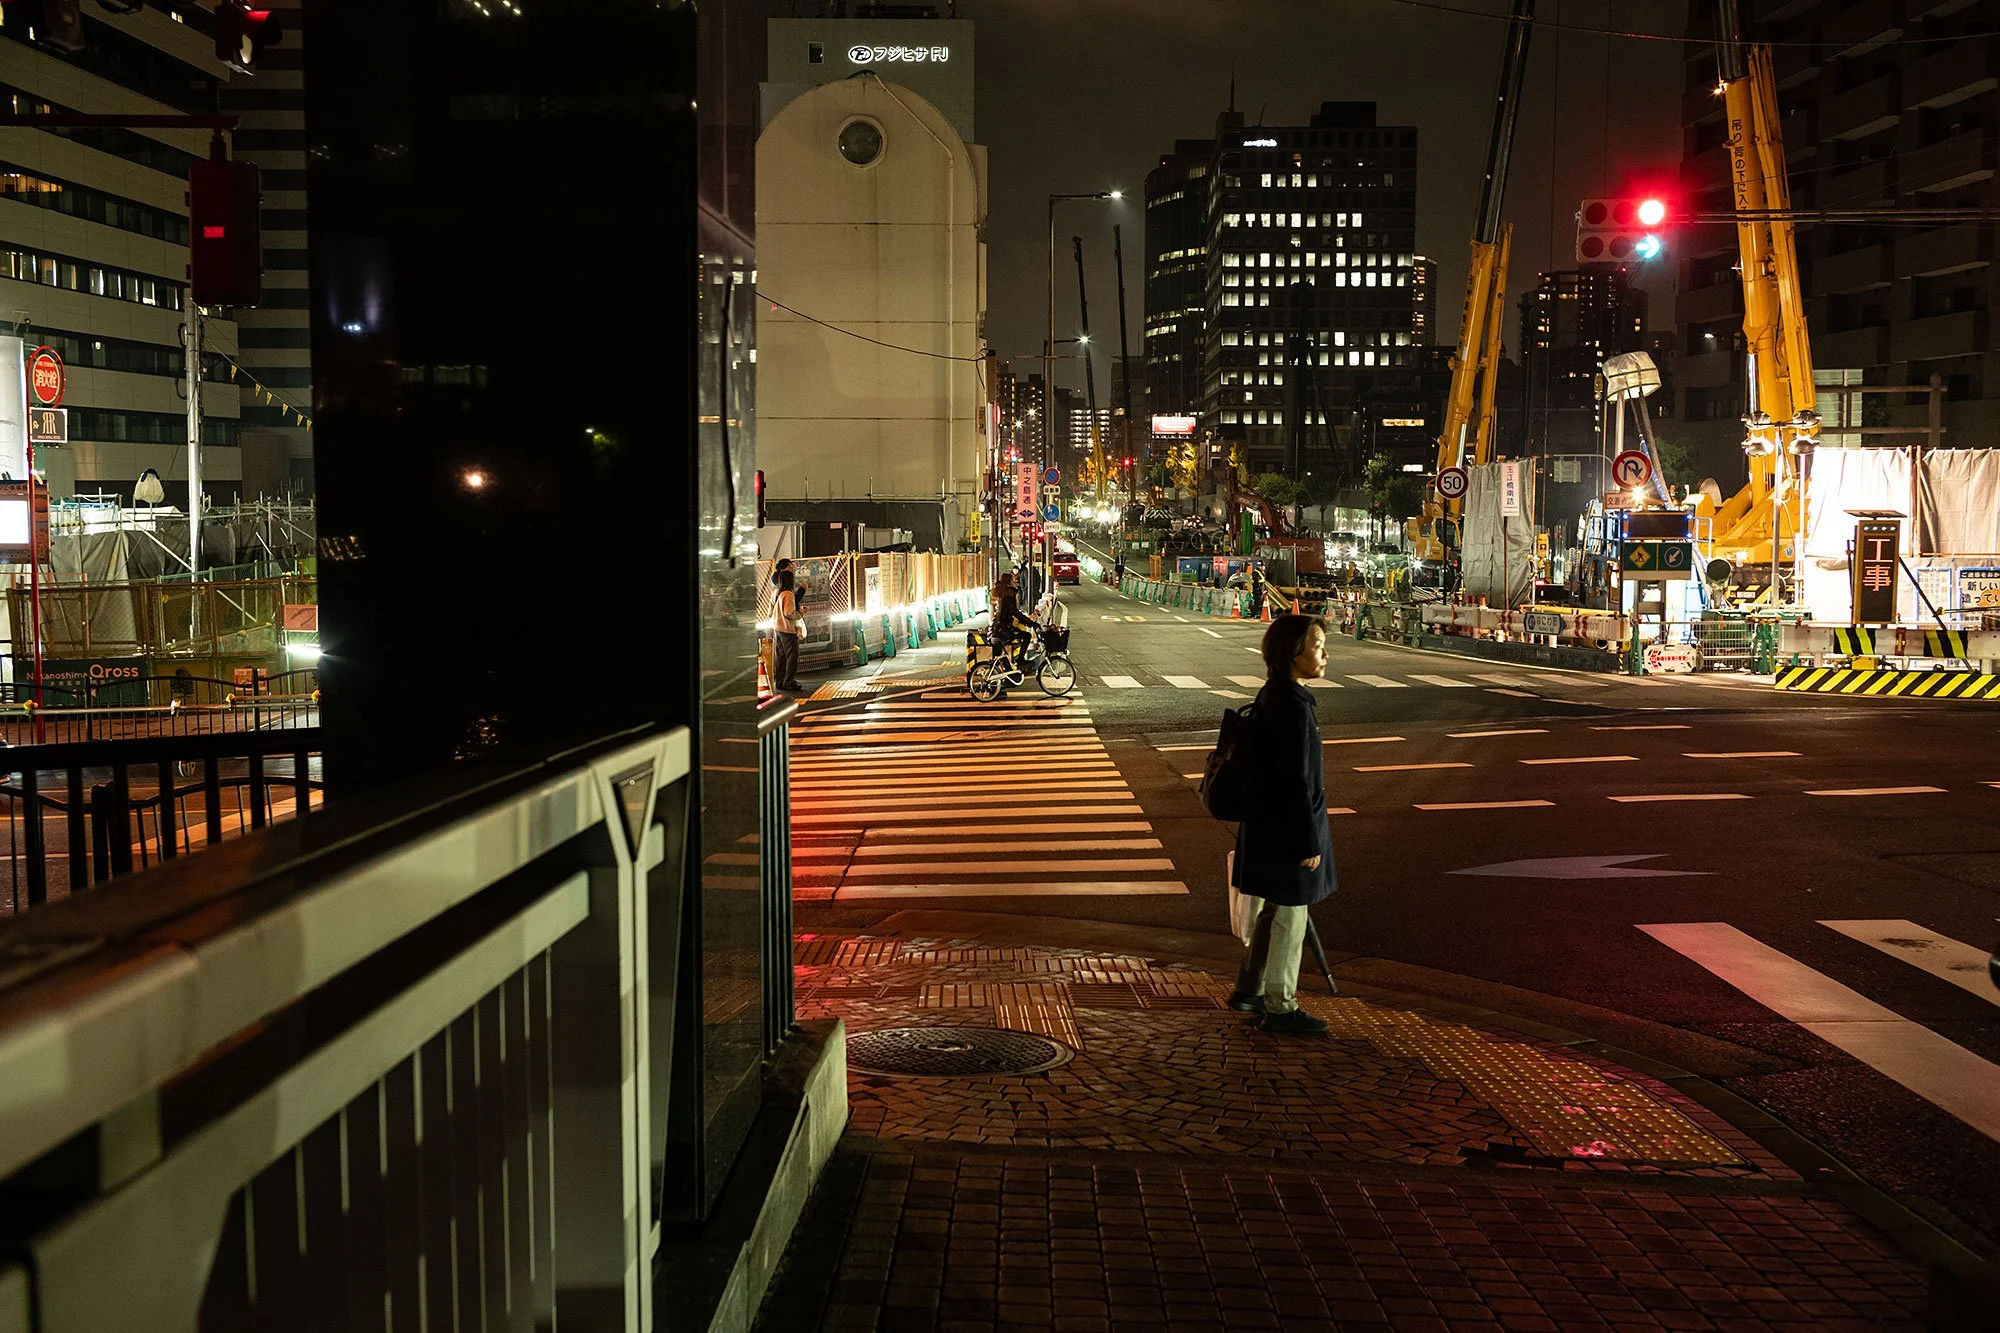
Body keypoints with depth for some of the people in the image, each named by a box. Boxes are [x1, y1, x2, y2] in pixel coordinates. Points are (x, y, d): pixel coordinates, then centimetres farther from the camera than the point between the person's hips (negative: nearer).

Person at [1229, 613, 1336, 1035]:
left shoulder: (1270, 696, 7)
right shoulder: (1294, 707, -23)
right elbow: (1297, 782, -23)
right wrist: (1309, 843, -18)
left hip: (1266, 823, 10)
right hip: (1288, 830, -10)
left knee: (1274, 910, 22)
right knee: (1290, 917, 3)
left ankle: (1249, 989, 35)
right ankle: (1280, 1008, 15)